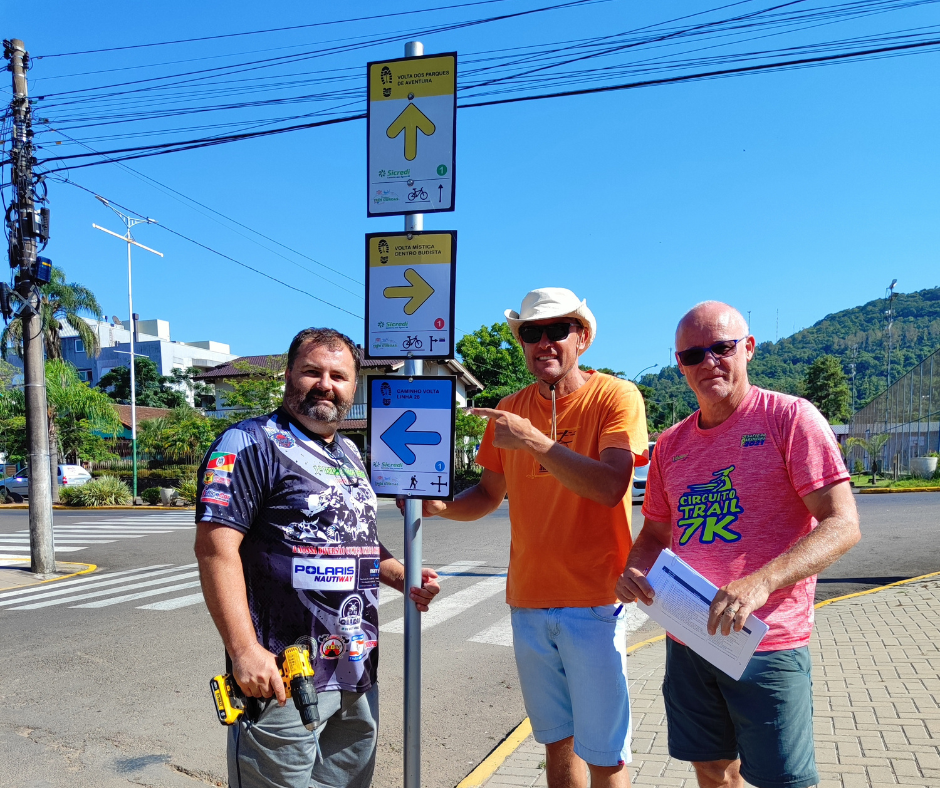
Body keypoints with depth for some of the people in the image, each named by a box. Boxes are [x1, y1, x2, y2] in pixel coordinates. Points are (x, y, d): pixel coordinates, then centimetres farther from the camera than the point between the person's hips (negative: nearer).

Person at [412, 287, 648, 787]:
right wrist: (440, 505, -6)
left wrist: (534, 441, -26)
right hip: (528, 602, 5)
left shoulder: (615, 397, -8)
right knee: (556, 742, 18)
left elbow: (610, 487, -21)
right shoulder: (510, 411, 7)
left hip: (593, 601, -4)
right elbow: (489, 493, 13)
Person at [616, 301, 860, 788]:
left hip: (767, 642, -5)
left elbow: (842, 525, -14)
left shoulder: (790, 418, -8)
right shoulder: (672, 444, 9)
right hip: (686, 639, 5)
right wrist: (633, 570, -6)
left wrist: (759, 583, -27)